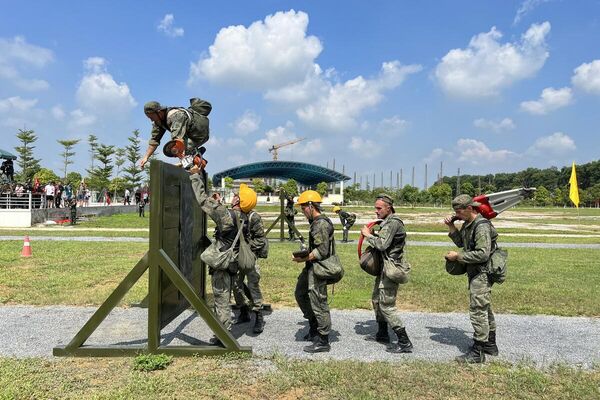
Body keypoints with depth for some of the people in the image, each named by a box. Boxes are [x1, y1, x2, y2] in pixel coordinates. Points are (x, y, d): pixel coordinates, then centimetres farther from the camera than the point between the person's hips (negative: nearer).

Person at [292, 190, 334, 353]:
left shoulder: (321, 224, -19)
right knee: (300, 294, 22)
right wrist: (305, 255, 12)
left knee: (318, 303, -3)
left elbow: (322, 251, -25)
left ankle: (323, 341, 8)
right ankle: (314, 327, 33)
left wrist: (303, 258, -20)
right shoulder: (316, 222, 13)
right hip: (311, 267, 11)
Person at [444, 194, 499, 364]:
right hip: (475, 273, 10)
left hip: (481, 275, -10)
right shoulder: (468, 224, 10)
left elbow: (483, 254, -27)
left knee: (478, 311, -6)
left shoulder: (482, 226, -20)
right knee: (485, 310, 19)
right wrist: (451, 227, 8)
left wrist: (458, 256, -20)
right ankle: (490, 345, 33)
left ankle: (477, 352, 2)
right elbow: (461, 242, 22)